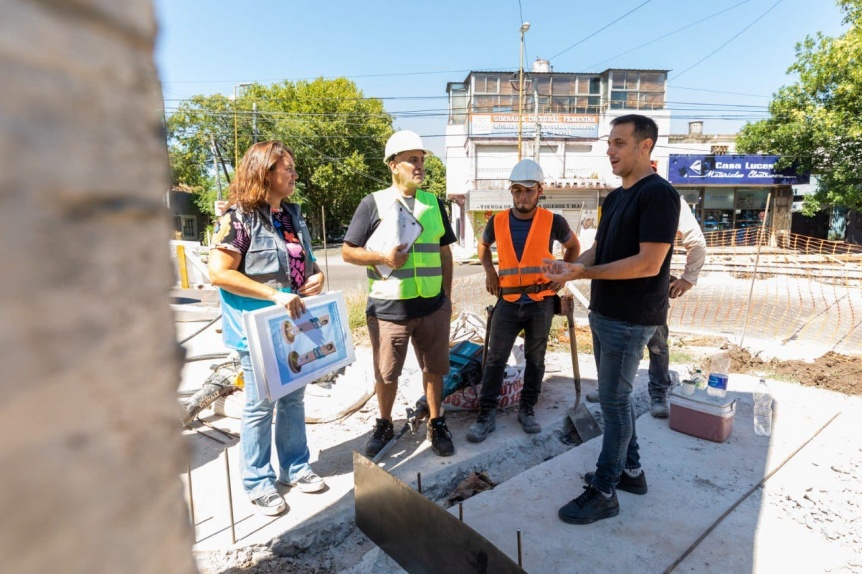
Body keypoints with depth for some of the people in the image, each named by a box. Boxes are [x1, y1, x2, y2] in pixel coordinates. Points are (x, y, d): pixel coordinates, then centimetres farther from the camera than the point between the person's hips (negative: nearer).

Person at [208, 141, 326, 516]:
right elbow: (218, 273, -19)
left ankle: (295, 467, 36)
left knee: (294, 399, 17)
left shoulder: (292, 215, 8)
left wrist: (316, 274, -4)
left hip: (296, 323, 7)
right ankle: (258, 483, 28)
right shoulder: (240, 218, -13)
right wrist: (274, 294, -24)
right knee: (260, 407, 8)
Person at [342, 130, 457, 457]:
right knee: (386, 374, 12)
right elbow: (347, 252, -1)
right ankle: (384, 426, 35)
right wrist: (382, 257, -17)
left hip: (433, 306, 3)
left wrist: (447, 295, 12)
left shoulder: (434, 203, 9)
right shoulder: (373, 203, -3)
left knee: (434, 369, 13)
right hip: (387, 308, -2)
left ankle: (436, 424, 34)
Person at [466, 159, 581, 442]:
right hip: (508, 302, 1)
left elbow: (573, 246, 13)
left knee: (535, 359, 12)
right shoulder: (497, 221, -2)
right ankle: (486, 415, 13)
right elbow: (483, 245, 19)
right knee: (495, 359, 2)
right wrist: (489, 271, 4)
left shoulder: (553, 222, -6)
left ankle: (527, 410, 29)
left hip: (541, 303, 0)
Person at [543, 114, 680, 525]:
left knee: (613, 400, -1)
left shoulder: (658, 194, -15)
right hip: (604, 313, 9)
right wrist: (568, 265, -5)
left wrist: (583, 273, -23)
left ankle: (603, 492, 14)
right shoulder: (614, 197, 13)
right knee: (615, 396, 17)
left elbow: (648, 264, -23)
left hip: (630, 320, -9)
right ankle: (630, 470, 34)